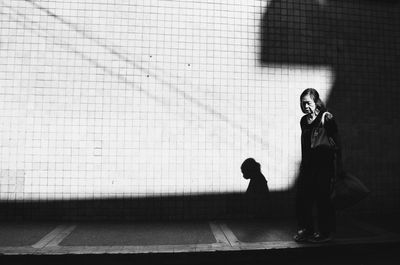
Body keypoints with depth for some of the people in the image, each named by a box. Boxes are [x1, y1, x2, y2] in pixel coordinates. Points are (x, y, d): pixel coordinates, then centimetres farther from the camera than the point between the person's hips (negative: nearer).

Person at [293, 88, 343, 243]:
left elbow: (336, 144, -8)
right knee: (302, 198, 5)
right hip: (307, 166, 6)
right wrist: (303, 163, 15)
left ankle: (325, 232, 17)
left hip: (324, 165, -6)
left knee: (322, 199, 1)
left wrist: (338, 167, -11)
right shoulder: (304, 120, 12)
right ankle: (305, 230, 19)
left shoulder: (326, 118, -6)